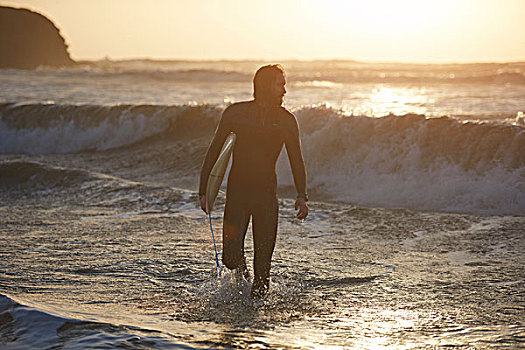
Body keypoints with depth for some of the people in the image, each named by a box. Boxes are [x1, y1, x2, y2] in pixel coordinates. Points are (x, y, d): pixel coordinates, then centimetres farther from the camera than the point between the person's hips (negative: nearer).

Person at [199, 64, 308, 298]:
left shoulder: (286, 120, 3)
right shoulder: (235, 113, -1)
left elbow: (296, 160, 6)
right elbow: (214, 151, 5)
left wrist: (302, 195, -9)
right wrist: (203, 191, 2)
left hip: (267, 194, 1)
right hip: (237, 191, -1)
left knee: (263, 259, -2)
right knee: (231, 257, -9)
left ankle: (259, 293, 22)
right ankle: (241, 269, 26)